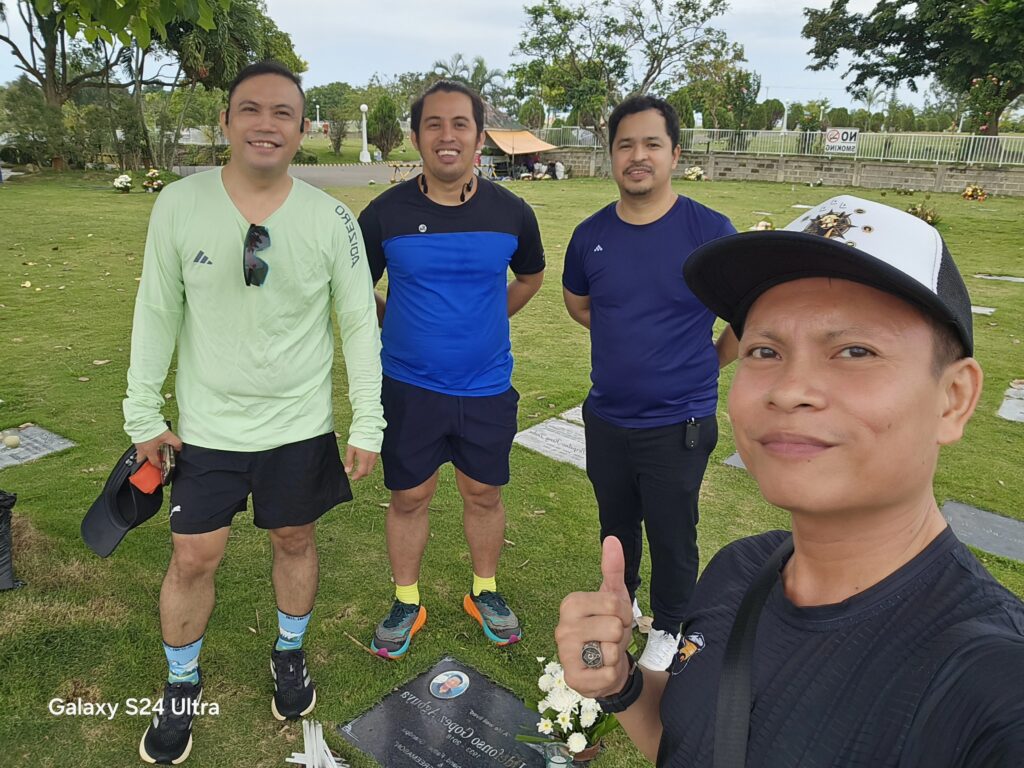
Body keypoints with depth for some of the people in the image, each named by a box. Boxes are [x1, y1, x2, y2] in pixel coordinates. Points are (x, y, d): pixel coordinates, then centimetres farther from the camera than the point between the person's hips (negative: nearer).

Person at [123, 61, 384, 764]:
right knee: (193, 557, 8)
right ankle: (182, 685, 36)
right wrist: (144, 414, 2)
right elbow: (157, 313, 0)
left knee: (296, 541, 16)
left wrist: (368, 424, -5)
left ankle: (290, 654, 43)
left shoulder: (332, 219, -9)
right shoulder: (179, 205, -7)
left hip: (300, 427, 0)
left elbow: (360, 324, -4)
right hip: (206, 427, 1)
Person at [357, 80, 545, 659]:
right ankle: (407, 602, 32)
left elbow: (530, 277, 16)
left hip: (488, 388, 1)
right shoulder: (385, 213, -7)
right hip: (409, 387, -1)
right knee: (409, 498, 11)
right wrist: (402, 327, 4)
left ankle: (486, 592, 37)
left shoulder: (512, 213, -4)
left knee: (485, 495, 14)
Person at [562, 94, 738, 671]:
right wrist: (633, 339, 7)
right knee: (616, 522, 22)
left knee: (671, 534, 12)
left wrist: (708, 364, 0)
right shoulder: (591, 234, -3)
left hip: (679, 423, -3)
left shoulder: (709, 231, -14)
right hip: (606, 417, 4)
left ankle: (668, 628, 38)